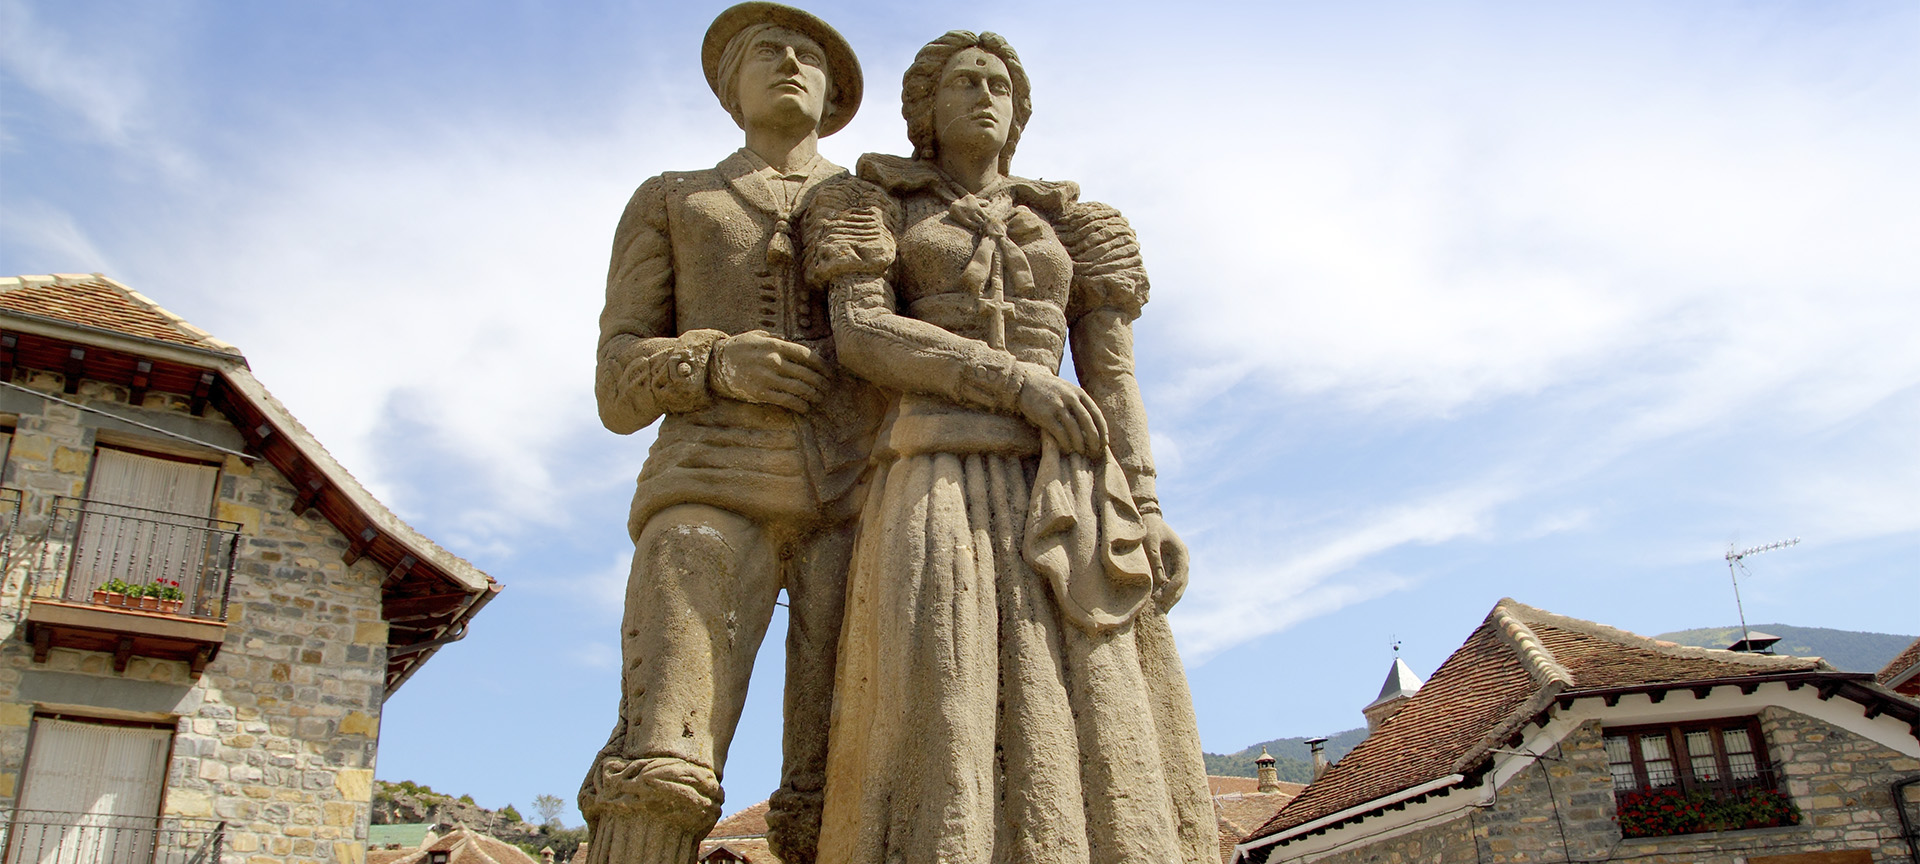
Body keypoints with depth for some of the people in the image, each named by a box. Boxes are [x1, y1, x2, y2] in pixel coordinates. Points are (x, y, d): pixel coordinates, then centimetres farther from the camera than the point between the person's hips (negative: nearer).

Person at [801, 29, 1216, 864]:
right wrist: (1012, 379, -13)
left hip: (1060, 498, 3)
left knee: (1090, 729, -10)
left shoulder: (1067, 226, 23)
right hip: (937, 485, -3)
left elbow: (1112, 378, 13)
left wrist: (1142, 510, -3)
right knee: (942, 734, -18)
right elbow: (860, 334, -2)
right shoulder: (880, 207, 17)